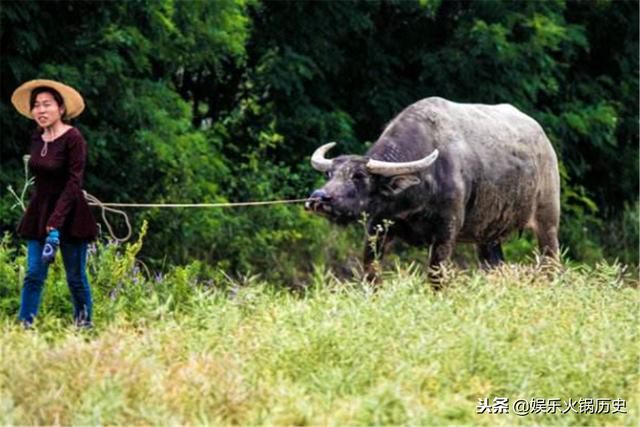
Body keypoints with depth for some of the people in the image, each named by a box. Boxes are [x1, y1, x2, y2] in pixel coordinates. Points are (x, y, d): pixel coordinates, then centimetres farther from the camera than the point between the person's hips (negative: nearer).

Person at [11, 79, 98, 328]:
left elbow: (74, 182, -18)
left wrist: (55, 223, -25)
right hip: (39, 212, 6)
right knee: (34, 274, -1)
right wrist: (44, 220, 11)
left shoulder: (73, 138, -14)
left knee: (76, 277, 1)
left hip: (68, 214, -6)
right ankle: (24, 326, -3)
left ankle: (84, 326, 13)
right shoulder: (37, 138, 6)